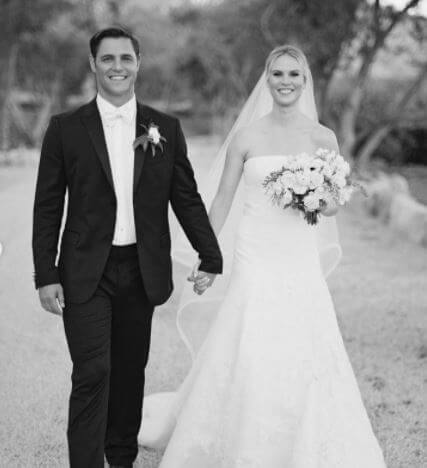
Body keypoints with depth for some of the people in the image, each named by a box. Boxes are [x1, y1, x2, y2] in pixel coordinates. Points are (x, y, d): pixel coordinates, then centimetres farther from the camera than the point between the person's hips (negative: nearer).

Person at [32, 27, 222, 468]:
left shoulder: (166, 128, 4)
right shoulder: (65, 128, -2)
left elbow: (187, 198, 8)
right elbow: (47, 207, -1)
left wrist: (210, 258, 5)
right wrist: (46, 275, -5)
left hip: (142, 273, 3)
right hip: (86, 274, -2)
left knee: (130, 373, 14)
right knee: (92, 374, -8)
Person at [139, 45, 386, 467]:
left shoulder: (323, 138, 3)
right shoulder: (247, 136, -1)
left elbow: (333, 202, 10)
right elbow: (222, 201, 4)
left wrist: (319, 204, -13)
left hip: (301, 262, 2)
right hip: (256, 259, -1)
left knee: (305, 360, 1)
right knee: (248, 358, -3)